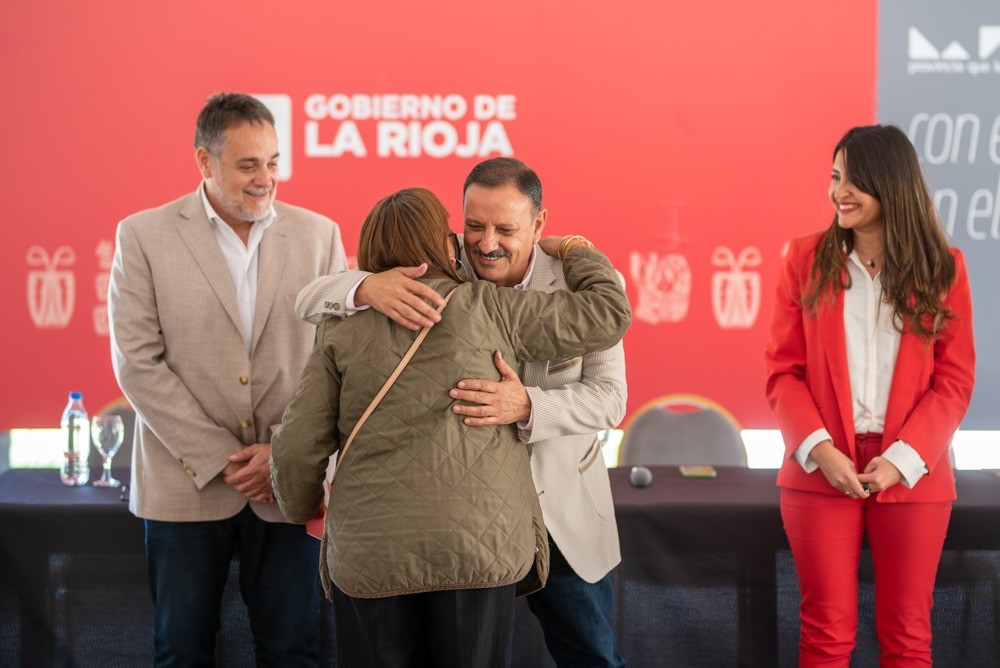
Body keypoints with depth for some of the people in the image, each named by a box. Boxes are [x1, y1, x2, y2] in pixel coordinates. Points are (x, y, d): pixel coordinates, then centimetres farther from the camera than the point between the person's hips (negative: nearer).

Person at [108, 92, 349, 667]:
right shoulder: (144, 236, -1)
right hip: (186, 484, -1)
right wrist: (218, 458, -10)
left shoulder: (319, 235, 5)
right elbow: (138, 361, -5)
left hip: (287, 483, 1)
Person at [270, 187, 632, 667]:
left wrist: (302, 509, 21)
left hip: (370, 556, 1)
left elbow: (298, 448, 1)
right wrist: (574, 253, 22)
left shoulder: (343, 331, 4)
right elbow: (606, 314, 4)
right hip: (479, 545, -1)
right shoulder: (487, 309, 0)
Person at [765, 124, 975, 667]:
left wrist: (904, 458, -11)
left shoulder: (942, 267, 2)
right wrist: (819, 448, -13)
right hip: (822, 471, 0)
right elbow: (783, 369, 1)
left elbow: (955, 379, 0)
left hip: (912, 475, 0)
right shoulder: (806, 259, 2)